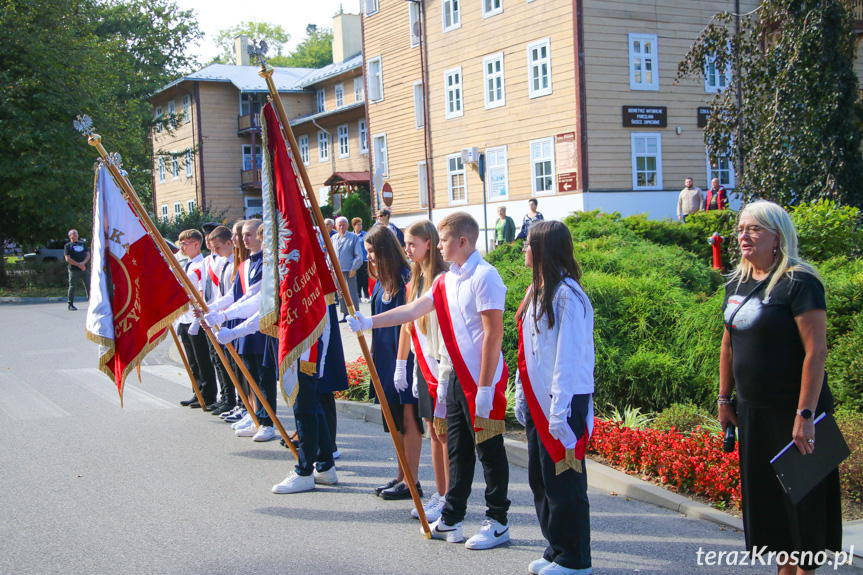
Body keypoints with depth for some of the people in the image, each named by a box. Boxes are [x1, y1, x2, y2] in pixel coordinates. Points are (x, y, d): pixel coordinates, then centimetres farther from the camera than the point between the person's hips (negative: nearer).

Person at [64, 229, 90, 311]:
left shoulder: (83, 244, 19)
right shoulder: (68, 246, 5)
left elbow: (88, 255, 12)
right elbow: (67, 259, -5)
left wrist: (83, 263, -7)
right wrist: (78, 265, -13)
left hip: (84, 269, 4)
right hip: (73, 269, -4)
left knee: (88, 286, 3)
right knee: (72, 286, -4)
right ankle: (70, 305, 2)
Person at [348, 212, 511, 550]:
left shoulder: (484, 277, -16)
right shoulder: (446, 280, 12)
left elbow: (493, 334, -19)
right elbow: (413, 310, 16)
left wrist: (484, 388, -20)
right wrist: (369, 322, 11)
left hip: (484, 380, -9)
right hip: (457, 377, 9)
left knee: (489, 451, 1)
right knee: (457, 449, 14)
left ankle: (498, 522, 13)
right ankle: (451, 520, 23)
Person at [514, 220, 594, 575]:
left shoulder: (567, 296, -16)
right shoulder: (537, 291, 12)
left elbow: (569, 357, -18)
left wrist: (560, 411, -20)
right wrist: (521, 395, 13)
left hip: (563, 402, -9)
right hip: (538, 400, 9)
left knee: (563, 480, 1)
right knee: (540, 479, 15)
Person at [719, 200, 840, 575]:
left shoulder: (799, 283, -14)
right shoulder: (737, 283, 8)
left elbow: (816, 351, -19)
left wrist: (805, 414, -23)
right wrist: (724, 397, 15)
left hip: (792, 411, -7)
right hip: (751, 410, 7)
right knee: (765, 495, 13)